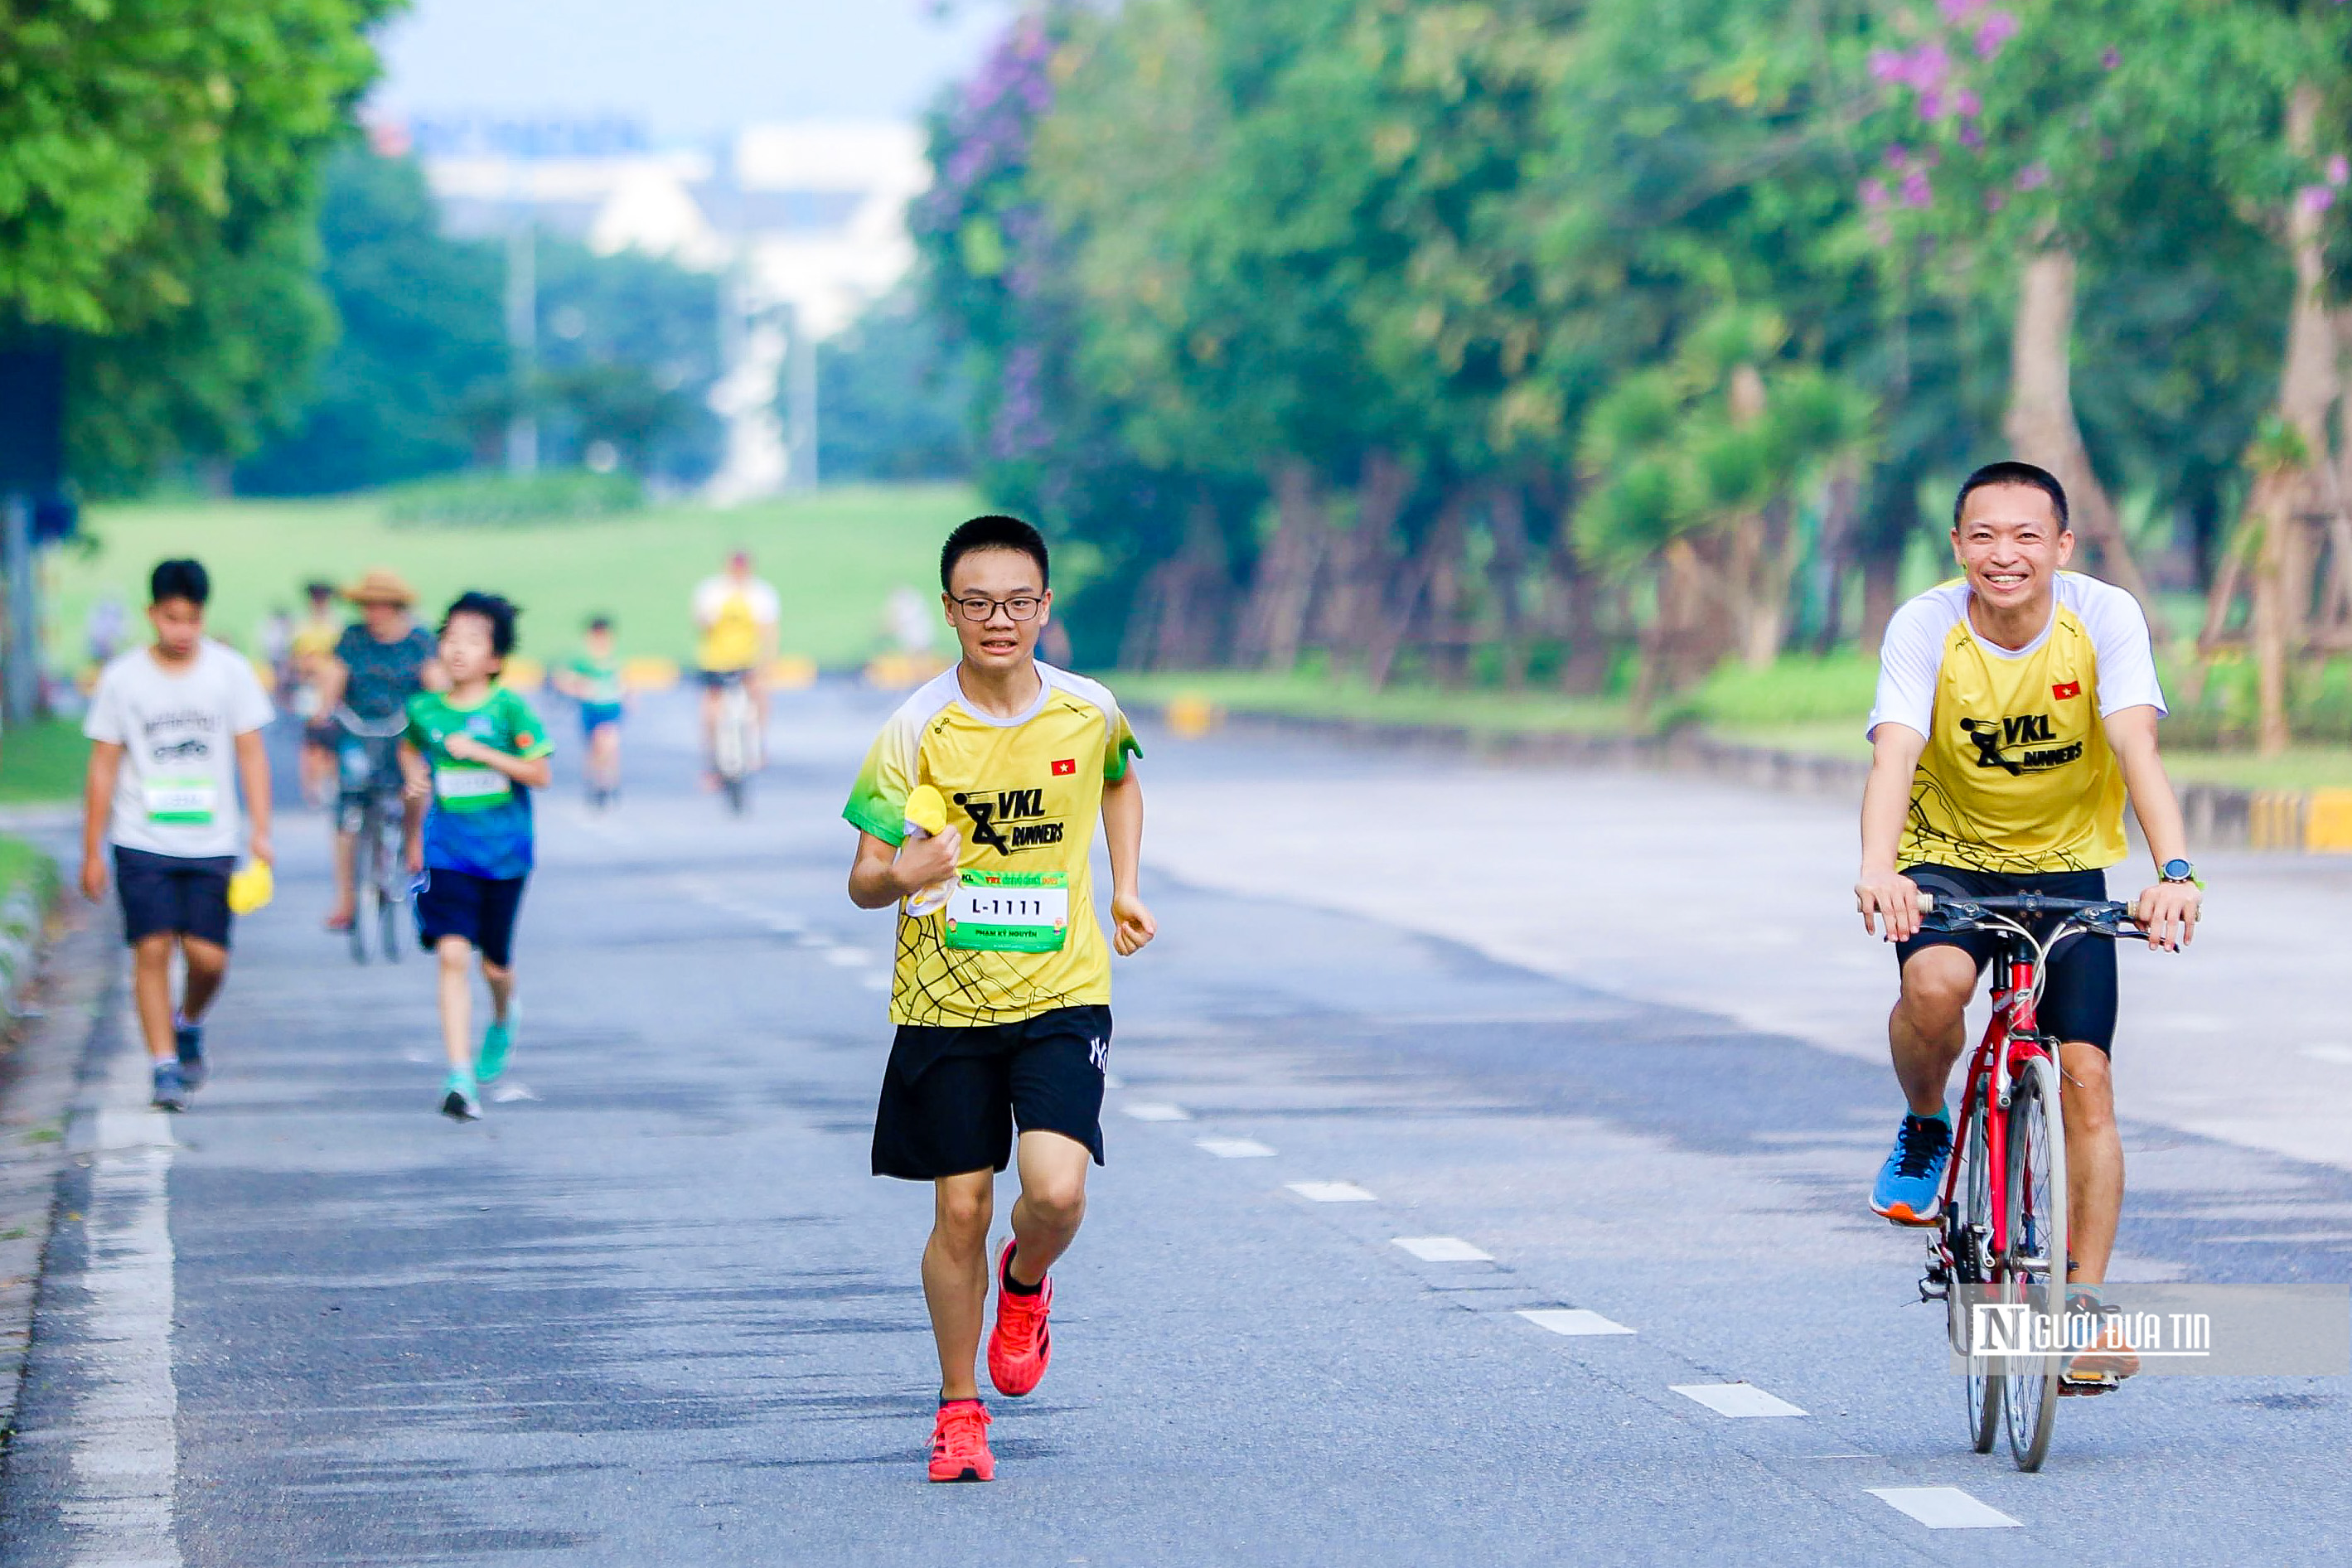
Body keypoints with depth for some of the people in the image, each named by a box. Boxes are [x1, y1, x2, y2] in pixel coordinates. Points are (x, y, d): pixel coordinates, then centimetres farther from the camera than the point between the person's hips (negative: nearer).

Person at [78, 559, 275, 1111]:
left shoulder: (230, 671, 2)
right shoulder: (122, 678, 0)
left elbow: (251, 754, 4)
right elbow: (103, 767, 5)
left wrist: (260, 832, -5)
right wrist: (92, 853, 4)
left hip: (211, 843, 1)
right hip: (142, 842, -1)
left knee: (208, 957, -4)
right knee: (152, 948, -11)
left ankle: (189, 1024, 28)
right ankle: (164, 1066, -6)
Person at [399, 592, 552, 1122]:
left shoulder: (509, 709, -8)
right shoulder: (425, 710, 1)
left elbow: (538, 773, -11)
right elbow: (410, 750, 22)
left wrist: (479, 751, -20)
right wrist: (414, 835, 17)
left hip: (503, 853, -1)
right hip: (447, 853, 1)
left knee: (495, 963, 12)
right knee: (452, 954, -14)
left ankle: (503, 1020, 50)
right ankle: (461, 1080, -16)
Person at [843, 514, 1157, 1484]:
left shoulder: (1088, 712, -2)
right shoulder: (916, 731, -9)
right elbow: (863, 883, -7)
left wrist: (1125, 892, 13)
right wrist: (900, 875, -30)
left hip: (1062, 996, 1)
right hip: (943, 1004, 0)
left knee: (1056, 1190, -18)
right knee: (960, 1211, 2)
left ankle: (1026, 1283, 18)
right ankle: (959, 1405, 21)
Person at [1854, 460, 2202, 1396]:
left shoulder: (2104, 618, -18)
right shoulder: (1925, 628, -19)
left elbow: (2136, 747, -30)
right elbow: (1894, 756, -31)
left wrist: (2174, 872, -46)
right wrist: (1877, 869, -51)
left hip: (2066, 866, 1)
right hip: (1948, 858, -1)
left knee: (2086, 1075, -11)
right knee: (1935, 984, -33)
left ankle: (2084, 1299, 0)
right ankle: (1925, 1132, -1)